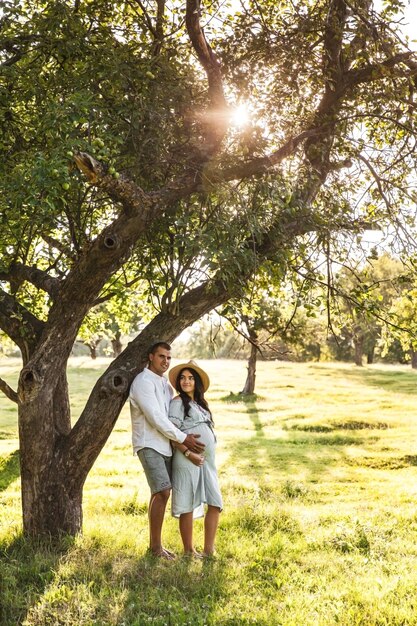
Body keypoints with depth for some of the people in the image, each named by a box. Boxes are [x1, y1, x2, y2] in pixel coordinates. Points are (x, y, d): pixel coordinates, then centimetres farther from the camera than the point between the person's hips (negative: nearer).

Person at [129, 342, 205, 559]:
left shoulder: (165, 383, 14)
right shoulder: (143, 382, -13)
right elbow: (156, 417, -19)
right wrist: (183, 438, -15)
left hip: (164, 444, 8)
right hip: (149, 445, -8)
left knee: (159, 493, 11)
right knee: (163, 492, -13)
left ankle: (154, 542, 19)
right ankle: (156, 545, -3)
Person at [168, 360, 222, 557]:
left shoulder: (200, 403, 17)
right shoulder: (178, 403, -5)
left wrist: (208, 457, 14)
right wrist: (189, 454, -19)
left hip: (207, 460, 8)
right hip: (188, 461, -8)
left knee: (215, 503, 3)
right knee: (188, 506, 1)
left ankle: (208, 550, 11)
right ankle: (189, 551, 11)